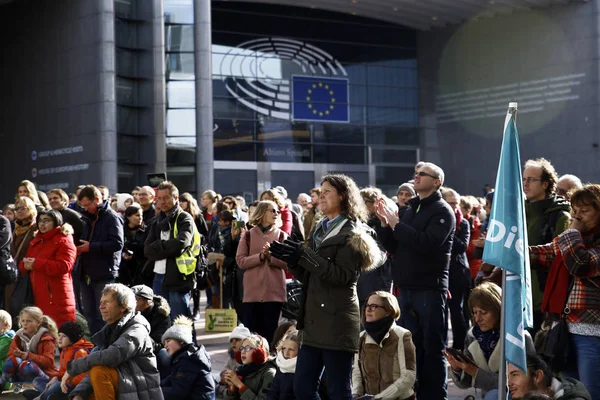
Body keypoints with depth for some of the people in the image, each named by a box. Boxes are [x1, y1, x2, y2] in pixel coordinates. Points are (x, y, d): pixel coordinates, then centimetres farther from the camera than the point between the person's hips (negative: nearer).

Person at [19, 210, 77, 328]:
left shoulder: (64, 241, -4)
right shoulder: (36, 241, 21)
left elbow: (63, 266, -18)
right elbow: (23, 265, 22)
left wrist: (36, 264, -15)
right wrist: (26, 265, -4)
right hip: (38, 297, 8)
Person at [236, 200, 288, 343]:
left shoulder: (281, 235, 6)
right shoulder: (248, 235, 6)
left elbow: (287, 262, -2)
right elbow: (241, 261, -2)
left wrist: (271, 256, -17)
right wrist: (260, 256, -15)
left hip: (274, 291, 0)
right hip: (252, 291, 0)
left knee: (270, 333, 3)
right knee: (251, 333, 3)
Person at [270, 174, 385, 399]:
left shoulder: (352, 233, -5)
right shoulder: (321, 230, 18)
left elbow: (344, 275, -17)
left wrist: (305, 256, -20)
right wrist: (292, 260, 0)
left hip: (337, 321, -8)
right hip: (314, 320, 8)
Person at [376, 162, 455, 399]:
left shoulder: (442, 212, -5)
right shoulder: (411, 209, 17)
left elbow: (427, 244, -21)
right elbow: (394, 247, 16)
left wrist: (396, 223, -17)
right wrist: (386, 225, -1)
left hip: (430, 289, -7)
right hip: (406, 288, 7)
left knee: (432, 347, -4)